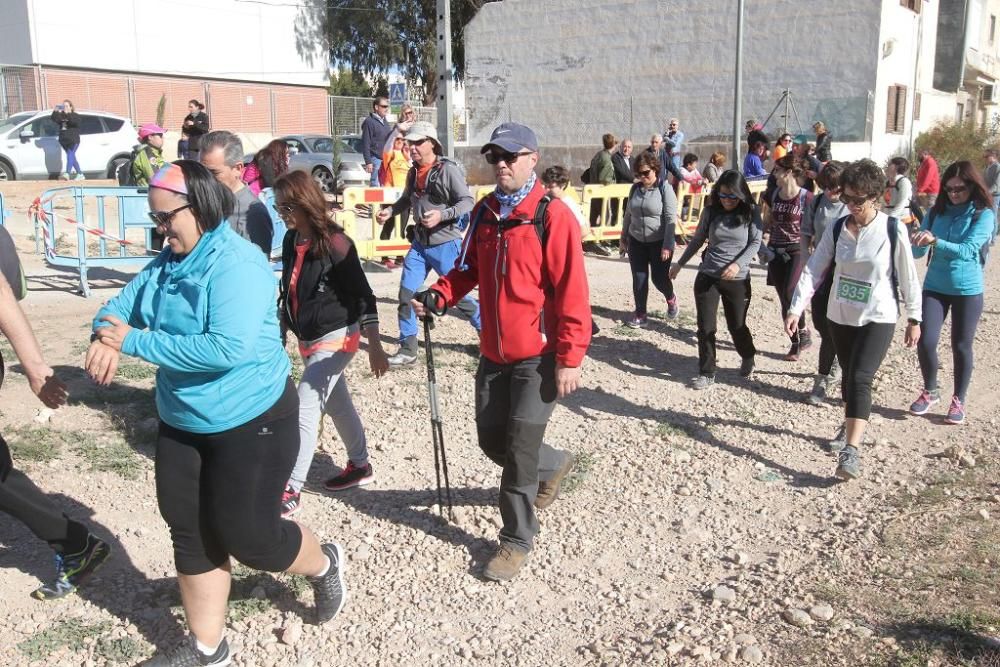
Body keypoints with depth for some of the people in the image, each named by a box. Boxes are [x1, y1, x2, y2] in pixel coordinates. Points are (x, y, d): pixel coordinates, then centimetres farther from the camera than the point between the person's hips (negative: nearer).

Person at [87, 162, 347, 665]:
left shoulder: (237, 264, -23)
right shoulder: (167, 261, 3)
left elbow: (228, 349, -33)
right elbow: (120, 307, 4)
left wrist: (135, 342, -29)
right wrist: (106, 337, -21)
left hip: (251, 422, -8)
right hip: (181, 424, 8)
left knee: (246, 535, 3)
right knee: (190, 534, 14)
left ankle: (324, 565, 34)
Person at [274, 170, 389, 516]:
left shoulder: (335, 243, -20)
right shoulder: (291, 240, 1)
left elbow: (362, 295, -19)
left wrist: (374, 347, -23)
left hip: (335, 338, -8)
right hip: (307, 338, 8)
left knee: (305, 411, -8)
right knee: (338, 405, 20)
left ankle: (291, 491, 0)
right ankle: (360, 465, 37)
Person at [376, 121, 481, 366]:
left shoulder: (448, 170, -14)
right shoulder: (413, 173, 9)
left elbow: (467, 202, -17)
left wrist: (442, 215, -30)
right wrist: (391, 210, 6)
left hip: (446, 244, -7)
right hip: (420, 243, 7)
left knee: (459, 295, 1)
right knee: (406, 294, 3)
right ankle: (407, 350, 14)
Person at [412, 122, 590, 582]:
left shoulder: (553, 215, -13)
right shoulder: (484, 212, 7)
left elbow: (571, 290, -15)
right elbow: (469, 269, 16)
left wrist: (569, 358, -17)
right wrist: (438, 296, -4)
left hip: (537, 356, -7)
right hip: (494, 353, 7)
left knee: (519, 449, -1)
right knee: (491, 439, 16)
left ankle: (517, 539, 18)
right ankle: (553, 466, 45)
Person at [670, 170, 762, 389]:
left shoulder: (751, 212, -5)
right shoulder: (710, 211, 1)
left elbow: (755, 243, -7)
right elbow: (697, 240, 12)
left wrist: (738, 264, -22)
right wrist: (680, 263, 17)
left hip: (737, 279, -2)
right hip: (707, 276, 2)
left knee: (737, 325, 10)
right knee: (705, 327, 1)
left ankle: (748, 358, 41)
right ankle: (707, 373, 13)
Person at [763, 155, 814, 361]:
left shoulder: (806, 197, -10)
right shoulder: (774, 195, 7)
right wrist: (765, 237, 5)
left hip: (797, 251, -6)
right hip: (776, 251, 6)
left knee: (789, 294, -18)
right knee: (784, 300, 6)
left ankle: (803, 334, 4)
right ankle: (796, 343, 17)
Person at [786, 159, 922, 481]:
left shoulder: (893, 230, -11)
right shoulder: (837, 230, -2)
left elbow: (908, 277, -4)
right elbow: (813, 270, -5)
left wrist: (914, 318, 1)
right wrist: (795, 309, -14)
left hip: (878, 319, -4)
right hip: (840, 316, 4)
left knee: (860, 379, -16)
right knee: (848, 376, 18)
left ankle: (851, 451, -18)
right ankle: (849, 426, 41)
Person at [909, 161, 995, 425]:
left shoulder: (983, 215, -8)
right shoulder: (936, 212, 2)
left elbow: (967, 250, -22)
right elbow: (918, 252, -1)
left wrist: (935, 241, -36)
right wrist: (921, 242, -24)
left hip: (967, 290, -2)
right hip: (934, 287, 2)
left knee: (961, 346, 7)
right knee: (925, 341, -6)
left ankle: (958, 401, 23)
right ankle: (930, 391, 19)